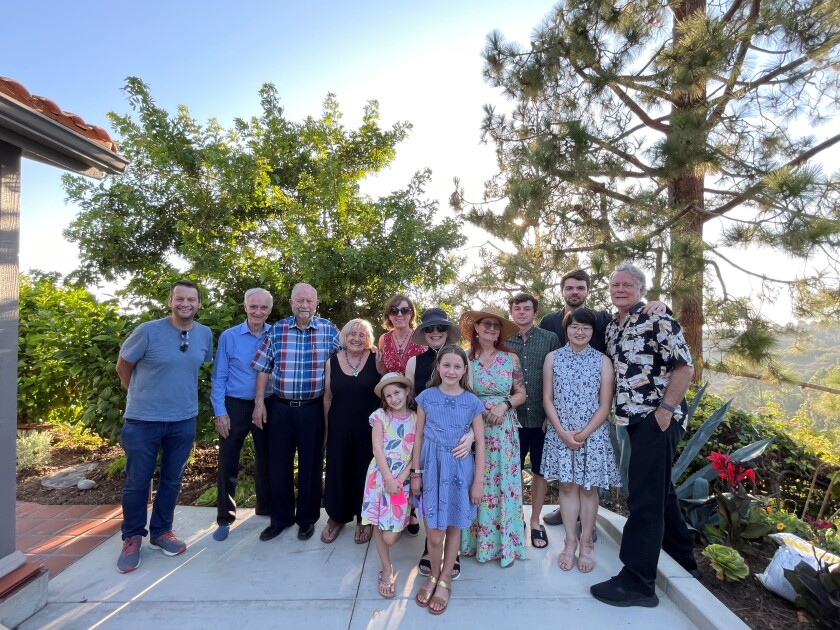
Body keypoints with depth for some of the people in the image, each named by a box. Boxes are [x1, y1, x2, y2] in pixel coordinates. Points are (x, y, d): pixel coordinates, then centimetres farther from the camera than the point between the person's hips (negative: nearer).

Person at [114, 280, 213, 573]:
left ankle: (161, 531, 35)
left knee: (172, 481, 15)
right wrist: (141, 395, 9)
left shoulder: (205, 334, -2)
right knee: (137, 482, 9)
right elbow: (123, 366, -1)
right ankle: (132, 537, 30)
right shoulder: (148, 331, -15)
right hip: (143, 420, -3)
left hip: (184, 420, 4)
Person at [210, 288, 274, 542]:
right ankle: (224, 519, 23)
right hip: (235, 406, -2)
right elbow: (219, 377, -4)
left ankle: (266, 508, 34)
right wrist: (220, 412, -9)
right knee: (228, 463, 5)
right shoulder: (228, 337, -6)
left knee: (266, 459, 15)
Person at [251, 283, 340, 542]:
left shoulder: (329, 331, -5)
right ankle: (280, 518, 32)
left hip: (313, 409, -2)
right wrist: (259, 403, 1)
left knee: (311, 465, 10)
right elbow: (263, 369, 5)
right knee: (278, 464, 12)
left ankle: (307, 518, 30)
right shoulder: (276, 330, 0)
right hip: (281, 407, 2)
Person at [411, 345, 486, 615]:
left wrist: (479, 481, -2)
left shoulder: (472, 402, -3)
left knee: (453, 527, 12)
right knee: (434, 533, 3)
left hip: (460, 468, 0)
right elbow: (419, 436, 2)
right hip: (432, 466, 0)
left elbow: (480, 443, 0)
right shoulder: (426, 397, -3)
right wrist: (416, 473, 2)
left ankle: (444, 581, 34)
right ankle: (433, 575, 32)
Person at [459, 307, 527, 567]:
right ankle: (477, 541, 23)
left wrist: (505, 404, -12)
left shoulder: (511, 358, 2)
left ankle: (504, 542, 21)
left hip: (503, 430, 1)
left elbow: (521, 394, 5)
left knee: (503, 483, 6)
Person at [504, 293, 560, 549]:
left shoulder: (551, 339, -1)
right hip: (514, 418, 1)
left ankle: (535, 522, 29)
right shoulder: (503, 341, 2)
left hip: (543, 417, 0)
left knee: (540, 470, 12)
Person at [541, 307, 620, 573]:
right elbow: (547, 399, 0)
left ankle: (586, 543, 23)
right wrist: (562, 432, -10)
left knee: (589, 488, 9)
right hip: (560, 433, 1)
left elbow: (605, 406, -4)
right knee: (567, 486, 8)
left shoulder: (602, 361, -2)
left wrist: (584, 434, -12)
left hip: (593, 434, 0)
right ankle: (570, 542, 21)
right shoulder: (553, 358, 1)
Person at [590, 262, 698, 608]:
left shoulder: (658, 320, -11)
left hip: (657, 419, -8)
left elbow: (685, 367, -14)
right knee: (660, 490, 21)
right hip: (634, 420, 8)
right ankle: (683, 562, 40)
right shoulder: (611, 327, 12)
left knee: (644, 497, -5)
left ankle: (637, 582, 6)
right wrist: (617, 409, 10)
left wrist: (665, 409, -18)